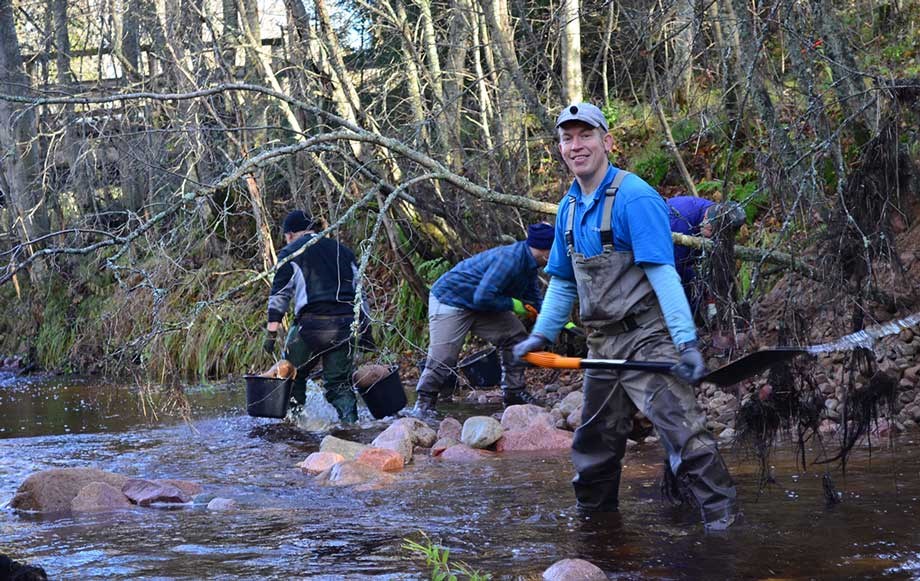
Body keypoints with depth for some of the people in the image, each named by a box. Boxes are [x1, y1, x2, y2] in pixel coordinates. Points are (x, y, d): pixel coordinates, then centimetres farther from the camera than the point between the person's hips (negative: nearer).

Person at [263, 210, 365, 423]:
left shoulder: (290, 253, 7)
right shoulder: (343, 251, 23)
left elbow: (279, 295, -1)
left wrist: (271, 333, -3)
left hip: (312, 324, -4)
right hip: (346, 323, 4)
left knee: (293, 374, 11)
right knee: (339, 383, 8)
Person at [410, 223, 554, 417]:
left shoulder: (529, 265, 1)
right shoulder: (510, 260, -32)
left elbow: (534, 302, 15)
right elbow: (482, 298, -34)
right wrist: (512, 304, -22)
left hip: (480, 306, 10)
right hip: (450, 300, -10)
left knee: (515, 336, 1)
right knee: (443, 357, -12)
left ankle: (513, 392, 8)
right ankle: (424, 403, 5)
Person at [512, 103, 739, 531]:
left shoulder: (634, 197, -14)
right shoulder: (569, 208, 12)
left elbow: (662, 273, -21)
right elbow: (562, 283, 21)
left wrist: (686, 342, -27)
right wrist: (542, 335, 11)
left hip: (647, 339, -8)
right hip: (603, 344, 8)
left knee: (683, 434, -17)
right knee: (594, 443, 17)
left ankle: (724, 522, -16)